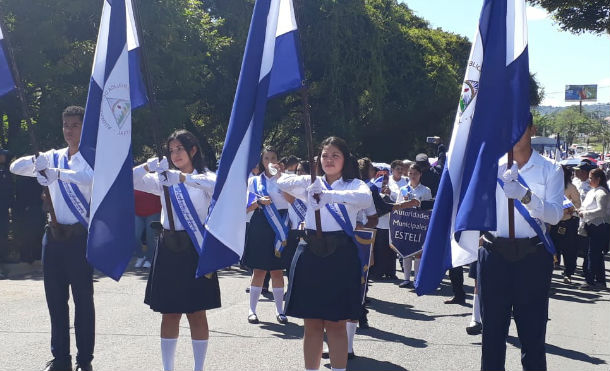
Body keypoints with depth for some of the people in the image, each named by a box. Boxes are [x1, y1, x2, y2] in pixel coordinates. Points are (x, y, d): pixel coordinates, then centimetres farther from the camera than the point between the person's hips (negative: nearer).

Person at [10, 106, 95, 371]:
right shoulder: (53, 157, 13)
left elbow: (91, 176, -27)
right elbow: (15, 168, 6)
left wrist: (57, 173, -41)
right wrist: (36, 160, -15)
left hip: (79, 236, -5)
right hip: (54, 236, 6)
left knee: (83, 298, -1)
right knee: (55, 298, 9)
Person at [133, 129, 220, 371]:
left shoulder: (204, 177, 1)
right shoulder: (164, 179, 11)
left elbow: (217, 185, -24)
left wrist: (182, 177, -35)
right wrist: (147, 166, -19)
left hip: (195, 249, -3)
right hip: (169, 249, 3)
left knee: (196, 313, 2)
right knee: (169, 313, 7)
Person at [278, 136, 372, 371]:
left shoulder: (354, 184, 3)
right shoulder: (313, 183, 12)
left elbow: (365, 198, -20)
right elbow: (282, 183, -3)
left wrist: (329, 195, -34)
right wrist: (308, 180, -21)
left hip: (341, 256, -2)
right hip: (311, 254, 3)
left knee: (335, 324, 1)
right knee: (312, 323, 7)